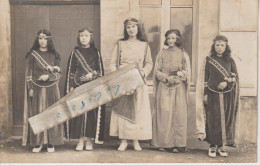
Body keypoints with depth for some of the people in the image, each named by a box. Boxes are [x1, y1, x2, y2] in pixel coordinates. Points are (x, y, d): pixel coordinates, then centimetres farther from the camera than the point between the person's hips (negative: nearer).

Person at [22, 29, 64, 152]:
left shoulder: (54, 55, 7)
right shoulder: (32, 55, 5)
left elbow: (59, 73, 5)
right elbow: (29, 73, 4)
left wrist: (48, 76, -12)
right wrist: (30, 88, -4)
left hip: (51, 89, 1)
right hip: (37, 89, 0)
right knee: (37, 114, -2)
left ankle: (51, 142, 6)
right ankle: (38, 143, 5)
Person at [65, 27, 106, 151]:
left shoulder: (95, 52, 7)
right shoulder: (75, 52, 7)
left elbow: (100, 71, 7)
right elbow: (70, 71, 6)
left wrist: (92, 75, -11)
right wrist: (71, 87, -1)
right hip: (78, 86, 0)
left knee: (92, 112, -1)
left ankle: (89, 140, 8)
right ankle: (80, 140, 6)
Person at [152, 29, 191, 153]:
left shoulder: (183, 54, 8)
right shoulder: (162, 53, 10)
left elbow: (187, 73, 4)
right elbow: (157, 71, 5)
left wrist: (178, 74, -15)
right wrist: (167, 77, -12)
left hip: (178, 88, 0)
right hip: (164, 87, 1)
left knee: (178, 114, -4)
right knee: (163, 114, -3)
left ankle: (177, 144, 1)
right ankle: (163, 142, 3)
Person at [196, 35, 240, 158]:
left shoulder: (230, 61, 8)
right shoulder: (208, 60, 4)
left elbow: (235, 77, 7)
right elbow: (204, 78, 2)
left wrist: (227, 82, -13)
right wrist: (205, 94, -4)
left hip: (227, 96, 2)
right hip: (213, 95, -2)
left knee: (225, 120, 2)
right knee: (213, 120, -3)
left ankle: (222, 145, 11)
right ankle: (213, 146, 4)